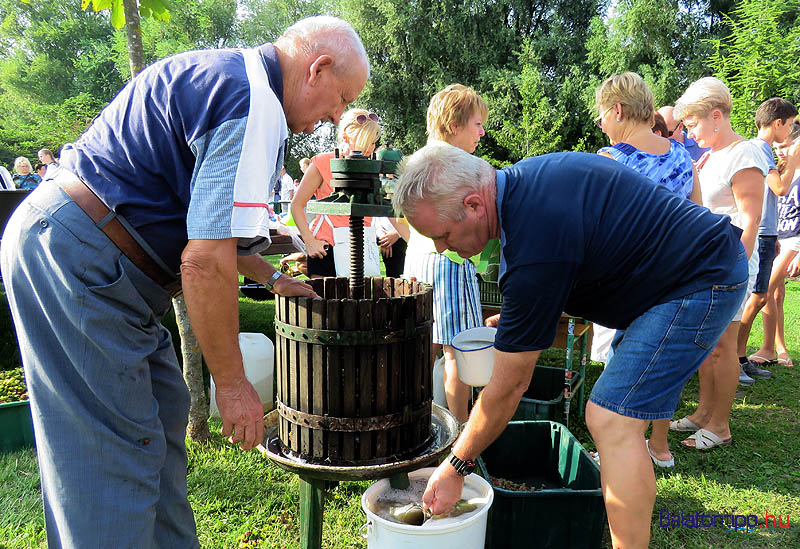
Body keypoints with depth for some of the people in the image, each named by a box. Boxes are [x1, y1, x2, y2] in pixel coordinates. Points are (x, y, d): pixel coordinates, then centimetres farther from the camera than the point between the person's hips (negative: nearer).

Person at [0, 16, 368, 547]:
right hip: (77, 259, -11)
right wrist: (232, 381, -14)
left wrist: (271, 275, 29)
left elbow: (203, 220, 25)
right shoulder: (254, 109, -19)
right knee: (119, 450, -4)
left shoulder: (220, 71, 15)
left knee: (163, 410, 16)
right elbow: (206, 263, -25)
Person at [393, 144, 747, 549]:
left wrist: (455, 467, -8)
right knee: (620, 412, 19)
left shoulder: (533, 250, -30)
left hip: (701, 282, -10)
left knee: (611, 420, -14)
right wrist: (519, 318, 8)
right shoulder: (521, 177, -3)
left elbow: (508, 386, -22)